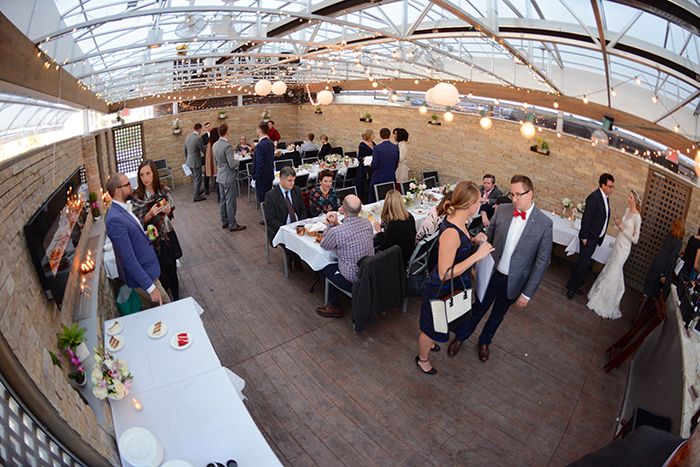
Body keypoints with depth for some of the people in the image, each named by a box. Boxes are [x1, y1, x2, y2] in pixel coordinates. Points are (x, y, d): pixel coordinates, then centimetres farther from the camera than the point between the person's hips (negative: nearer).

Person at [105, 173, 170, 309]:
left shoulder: (123, 209, 6)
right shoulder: (115, 219, -27)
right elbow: (129, 260, -28)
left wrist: (145, 234, 0)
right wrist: (151, 287, -27)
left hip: (146, 271, 10)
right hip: (140, 276, -10)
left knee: (149, 310, 22)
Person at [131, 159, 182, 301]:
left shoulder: (164, 191, -2)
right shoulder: (136, 197, -11)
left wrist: (168, 211, -12)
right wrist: (150, 214, -24)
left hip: (169, 237, 3)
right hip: (153, 240, -3)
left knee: (172, 272, 13)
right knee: (163, 279, 2)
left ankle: (177, 301, 32)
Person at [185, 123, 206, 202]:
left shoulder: (187, 138, 7)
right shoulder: (198, 138, -19)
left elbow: (185, 151, 16)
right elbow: (203, 150, -12)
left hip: (189, 162, 8)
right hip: (196, 162, -8)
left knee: (195, 178, 23)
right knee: (198, 179, 2)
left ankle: (197, 191, 38)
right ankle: (197, 197, 7)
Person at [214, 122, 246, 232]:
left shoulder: (215, 145, 6)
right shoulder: (227, 146, -21)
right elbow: (232, 164, -23)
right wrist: (237, 160, -3)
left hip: (220, 177, 9)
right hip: (228, 177, -9)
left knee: (222, 201, 16)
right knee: (230, 202, -1)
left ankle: (224, 222, 27)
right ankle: (232, 225, 6)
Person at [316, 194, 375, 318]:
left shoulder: (336, 232, -26)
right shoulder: (367, 223, -7)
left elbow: (324, 246, -3)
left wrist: (331, 225, -4)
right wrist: (336, 224, 4)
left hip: (353, 281, -6)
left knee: (325, 268, 20)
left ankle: (336, 308, 29)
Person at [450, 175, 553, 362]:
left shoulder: (544, 223, -15)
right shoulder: (502, 211, -9)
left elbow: (542, 262, -11)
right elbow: (488, 238, 4)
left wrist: (527, 293, -10)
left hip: (514, 283, -1)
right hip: (492, 275, 1)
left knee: (498, 315, 22)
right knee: (478, 310, 17)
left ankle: (484, 341, 49)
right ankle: (460, 338, 42)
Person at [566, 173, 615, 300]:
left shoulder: (605, 198, 9)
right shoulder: (594, 197, -17)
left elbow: (604, 218, 14)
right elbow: (586, 218, -19)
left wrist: (602, 236, 12)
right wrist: (584, 237, -19)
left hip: (596, 237, 9)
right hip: (589, 237, -9)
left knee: (583, 262, 14)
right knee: (584, 262, -6)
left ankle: (574, 285, 24)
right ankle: (571, 287, 7)